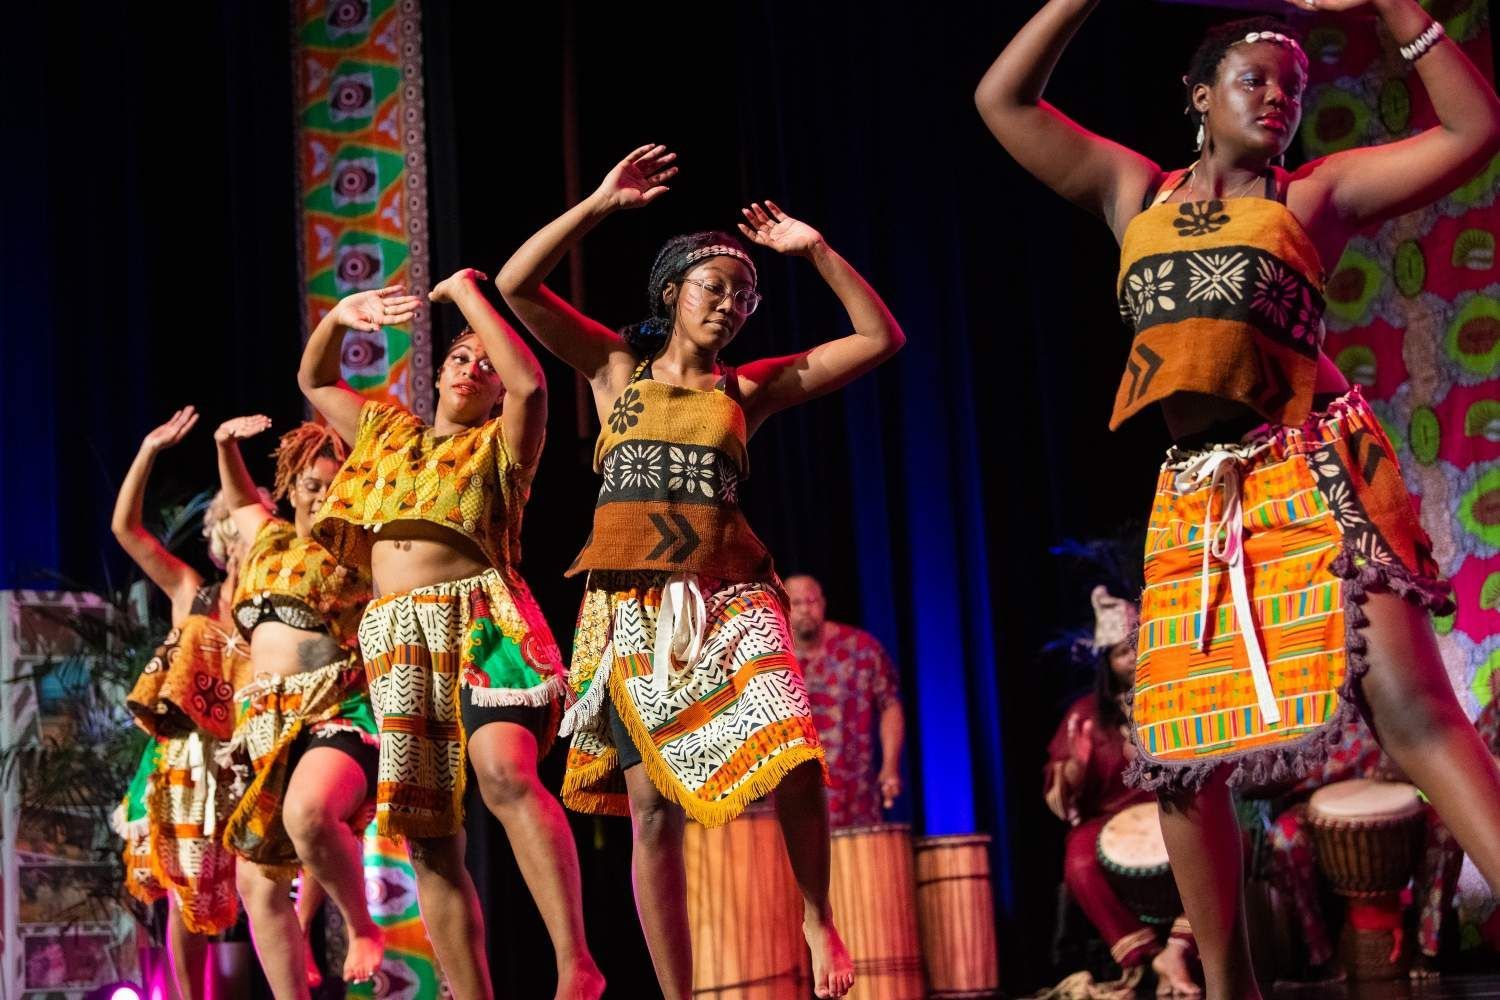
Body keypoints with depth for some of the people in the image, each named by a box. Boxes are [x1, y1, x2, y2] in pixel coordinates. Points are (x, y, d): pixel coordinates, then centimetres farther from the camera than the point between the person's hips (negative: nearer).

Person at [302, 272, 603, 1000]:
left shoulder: (502, 444, 9)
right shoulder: (386, 432, 24)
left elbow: (531, 383, -11)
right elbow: (313, 380, 34)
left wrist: (465, 292, -2)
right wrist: (339, 316, 15)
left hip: (479, 625, -5)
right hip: (396, 641, 5)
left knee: (504, 774, -32)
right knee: (428, 840, -1)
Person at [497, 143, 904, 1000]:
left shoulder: (749, 388, 12)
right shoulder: (616, 366, 11)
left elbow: (881, 337, 9)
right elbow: (519, 286, -1)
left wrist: (816, 249, 5)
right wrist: (601, 205, -3)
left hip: (728, 595, 1)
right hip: (631, 602, 0)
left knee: (794, 764, -19)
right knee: (654, 806, -3)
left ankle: (818, 921, 8)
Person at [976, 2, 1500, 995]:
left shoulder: (1317, 193, 10)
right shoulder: (1136, 192, 19)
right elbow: (1004, 101, 16)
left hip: (1311, 472, -4)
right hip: (1194, 496, 4)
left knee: (1411, 705, -20)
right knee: (1178, 756, 3)